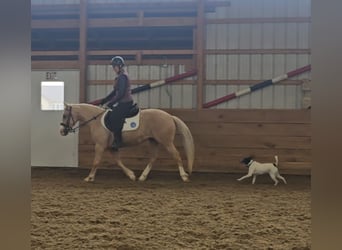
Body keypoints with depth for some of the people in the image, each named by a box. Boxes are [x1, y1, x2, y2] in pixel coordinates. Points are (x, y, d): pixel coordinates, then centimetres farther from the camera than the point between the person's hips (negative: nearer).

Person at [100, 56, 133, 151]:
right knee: (112, 116, 15)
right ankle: (117, 140, 17)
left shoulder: (122, 76, -14)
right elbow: (115, 91, 21)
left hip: (125, 103, -11)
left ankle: (118, 141, -14)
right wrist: (104, 100, 16)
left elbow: (121, 93, -21)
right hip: (123, 102, 11)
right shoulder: (120, 76, 16)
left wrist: (111, 103, -18)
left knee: (112, 117, -18)